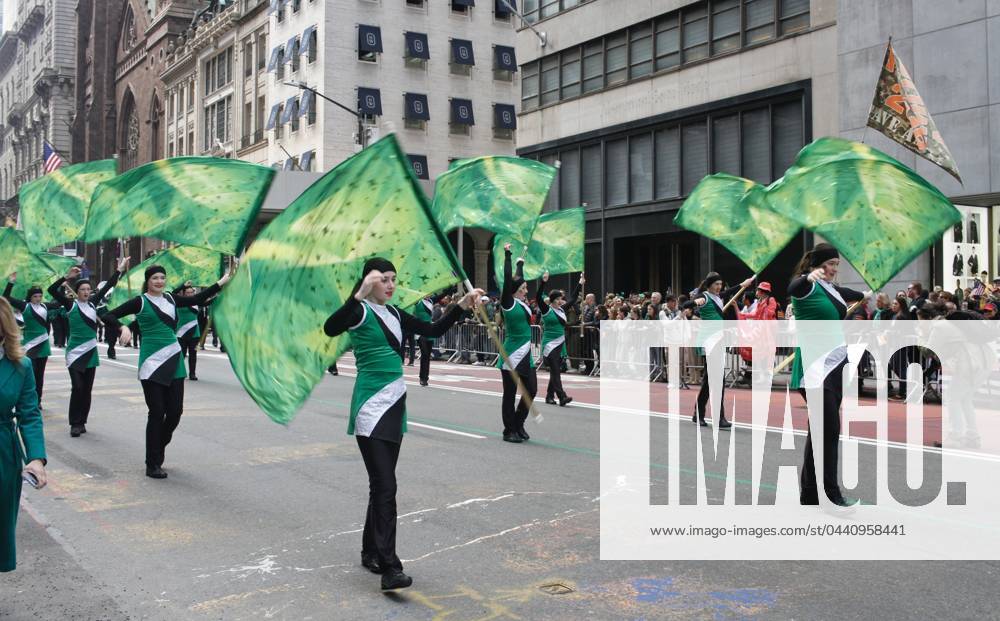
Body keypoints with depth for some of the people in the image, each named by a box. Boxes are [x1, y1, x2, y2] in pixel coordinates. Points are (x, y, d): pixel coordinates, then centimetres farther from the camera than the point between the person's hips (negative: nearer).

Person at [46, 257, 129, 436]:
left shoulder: (93, 303, 6)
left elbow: (107, 287, 9)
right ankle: (74, 424, -2)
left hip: (91, 351, 5)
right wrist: (67, 277, -24)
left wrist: (120, 270, 5)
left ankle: (82, 422, 16)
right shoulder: (71, 305, -5)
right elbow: (52, 290, -15)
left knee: (87, 389, 7)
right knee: (77, 387, -11)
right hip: (75, 352, -4)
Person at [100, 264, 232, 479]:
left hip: (174, 361, 5)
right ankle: (153, 465, 8)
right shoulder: (140, 302, -3)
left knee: (175, 411, 5)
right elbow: (107, 316, -6)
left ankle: (158, 450, 31)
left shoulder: (170, 299, 12)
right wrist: (123, 327, -24)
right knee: (157, 413, -3)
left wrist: (221, 282, 20)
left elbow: (196, 300, 22)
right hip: (152, 363, -5)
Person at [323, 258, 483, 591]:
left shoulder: (394, 313, 12)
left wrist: (463, 304, 5)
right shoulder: (360, 310, -10)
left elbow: (433, 330, 15)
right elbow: (330, 329, -31)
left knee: (382, 484, 14)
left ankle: (371, 552, 26)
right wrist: (360, 294, -40)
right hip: (371, 404, -8)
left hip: (395, 401, 8)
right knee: (385, 486, -13)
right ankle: (389, 567, -13)